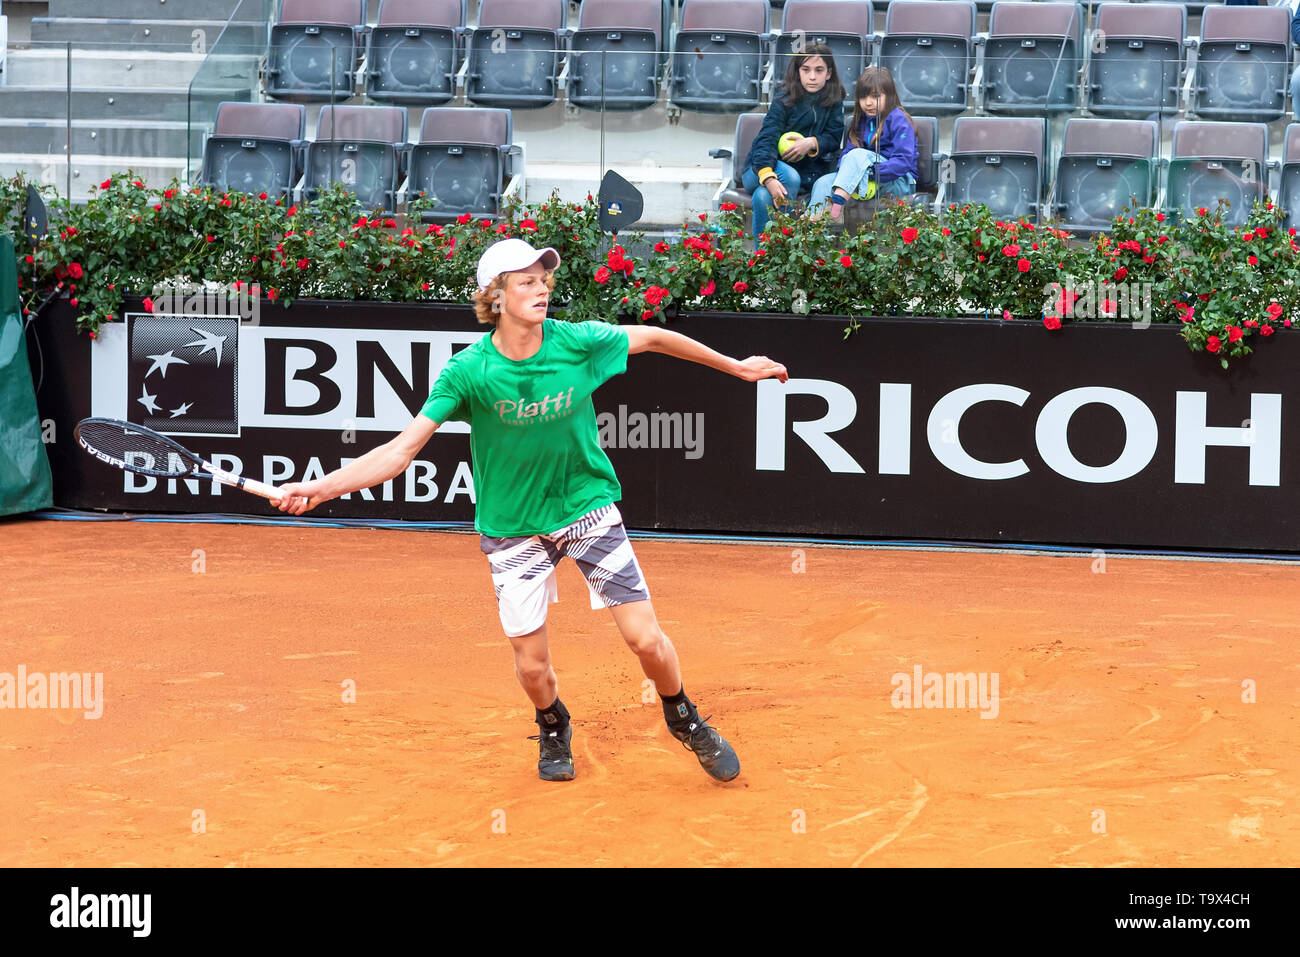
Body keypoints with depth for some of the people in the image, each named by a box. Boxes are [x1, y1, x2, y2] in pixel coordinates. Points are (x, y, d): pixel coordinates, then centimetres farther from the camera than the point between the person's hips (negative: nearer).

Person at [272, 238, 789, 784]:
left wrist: (735, 366, 14)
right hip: (513, 528, -1)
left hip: (589, 509, 1)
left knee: (645, 638, -3)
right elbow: (403, 449, -21)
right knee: (532, 665, 0)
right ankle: (553, 729, 37)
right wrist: (320, 488, -32)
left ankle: (685, 720, 29)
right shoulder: (468, 372, -19)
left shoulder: (579, 343, -14)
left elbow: (652, 337, 5)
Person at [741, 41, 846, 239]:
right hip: (763, 168, -2)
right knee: (791, 178, -37)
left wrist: (812, 143, -17)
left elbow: (834, 137, 8)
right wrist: (768, 178, -36)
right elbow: (767, 139, -18)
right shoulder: (785, 99, -9)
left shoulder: (834, 101, 3)